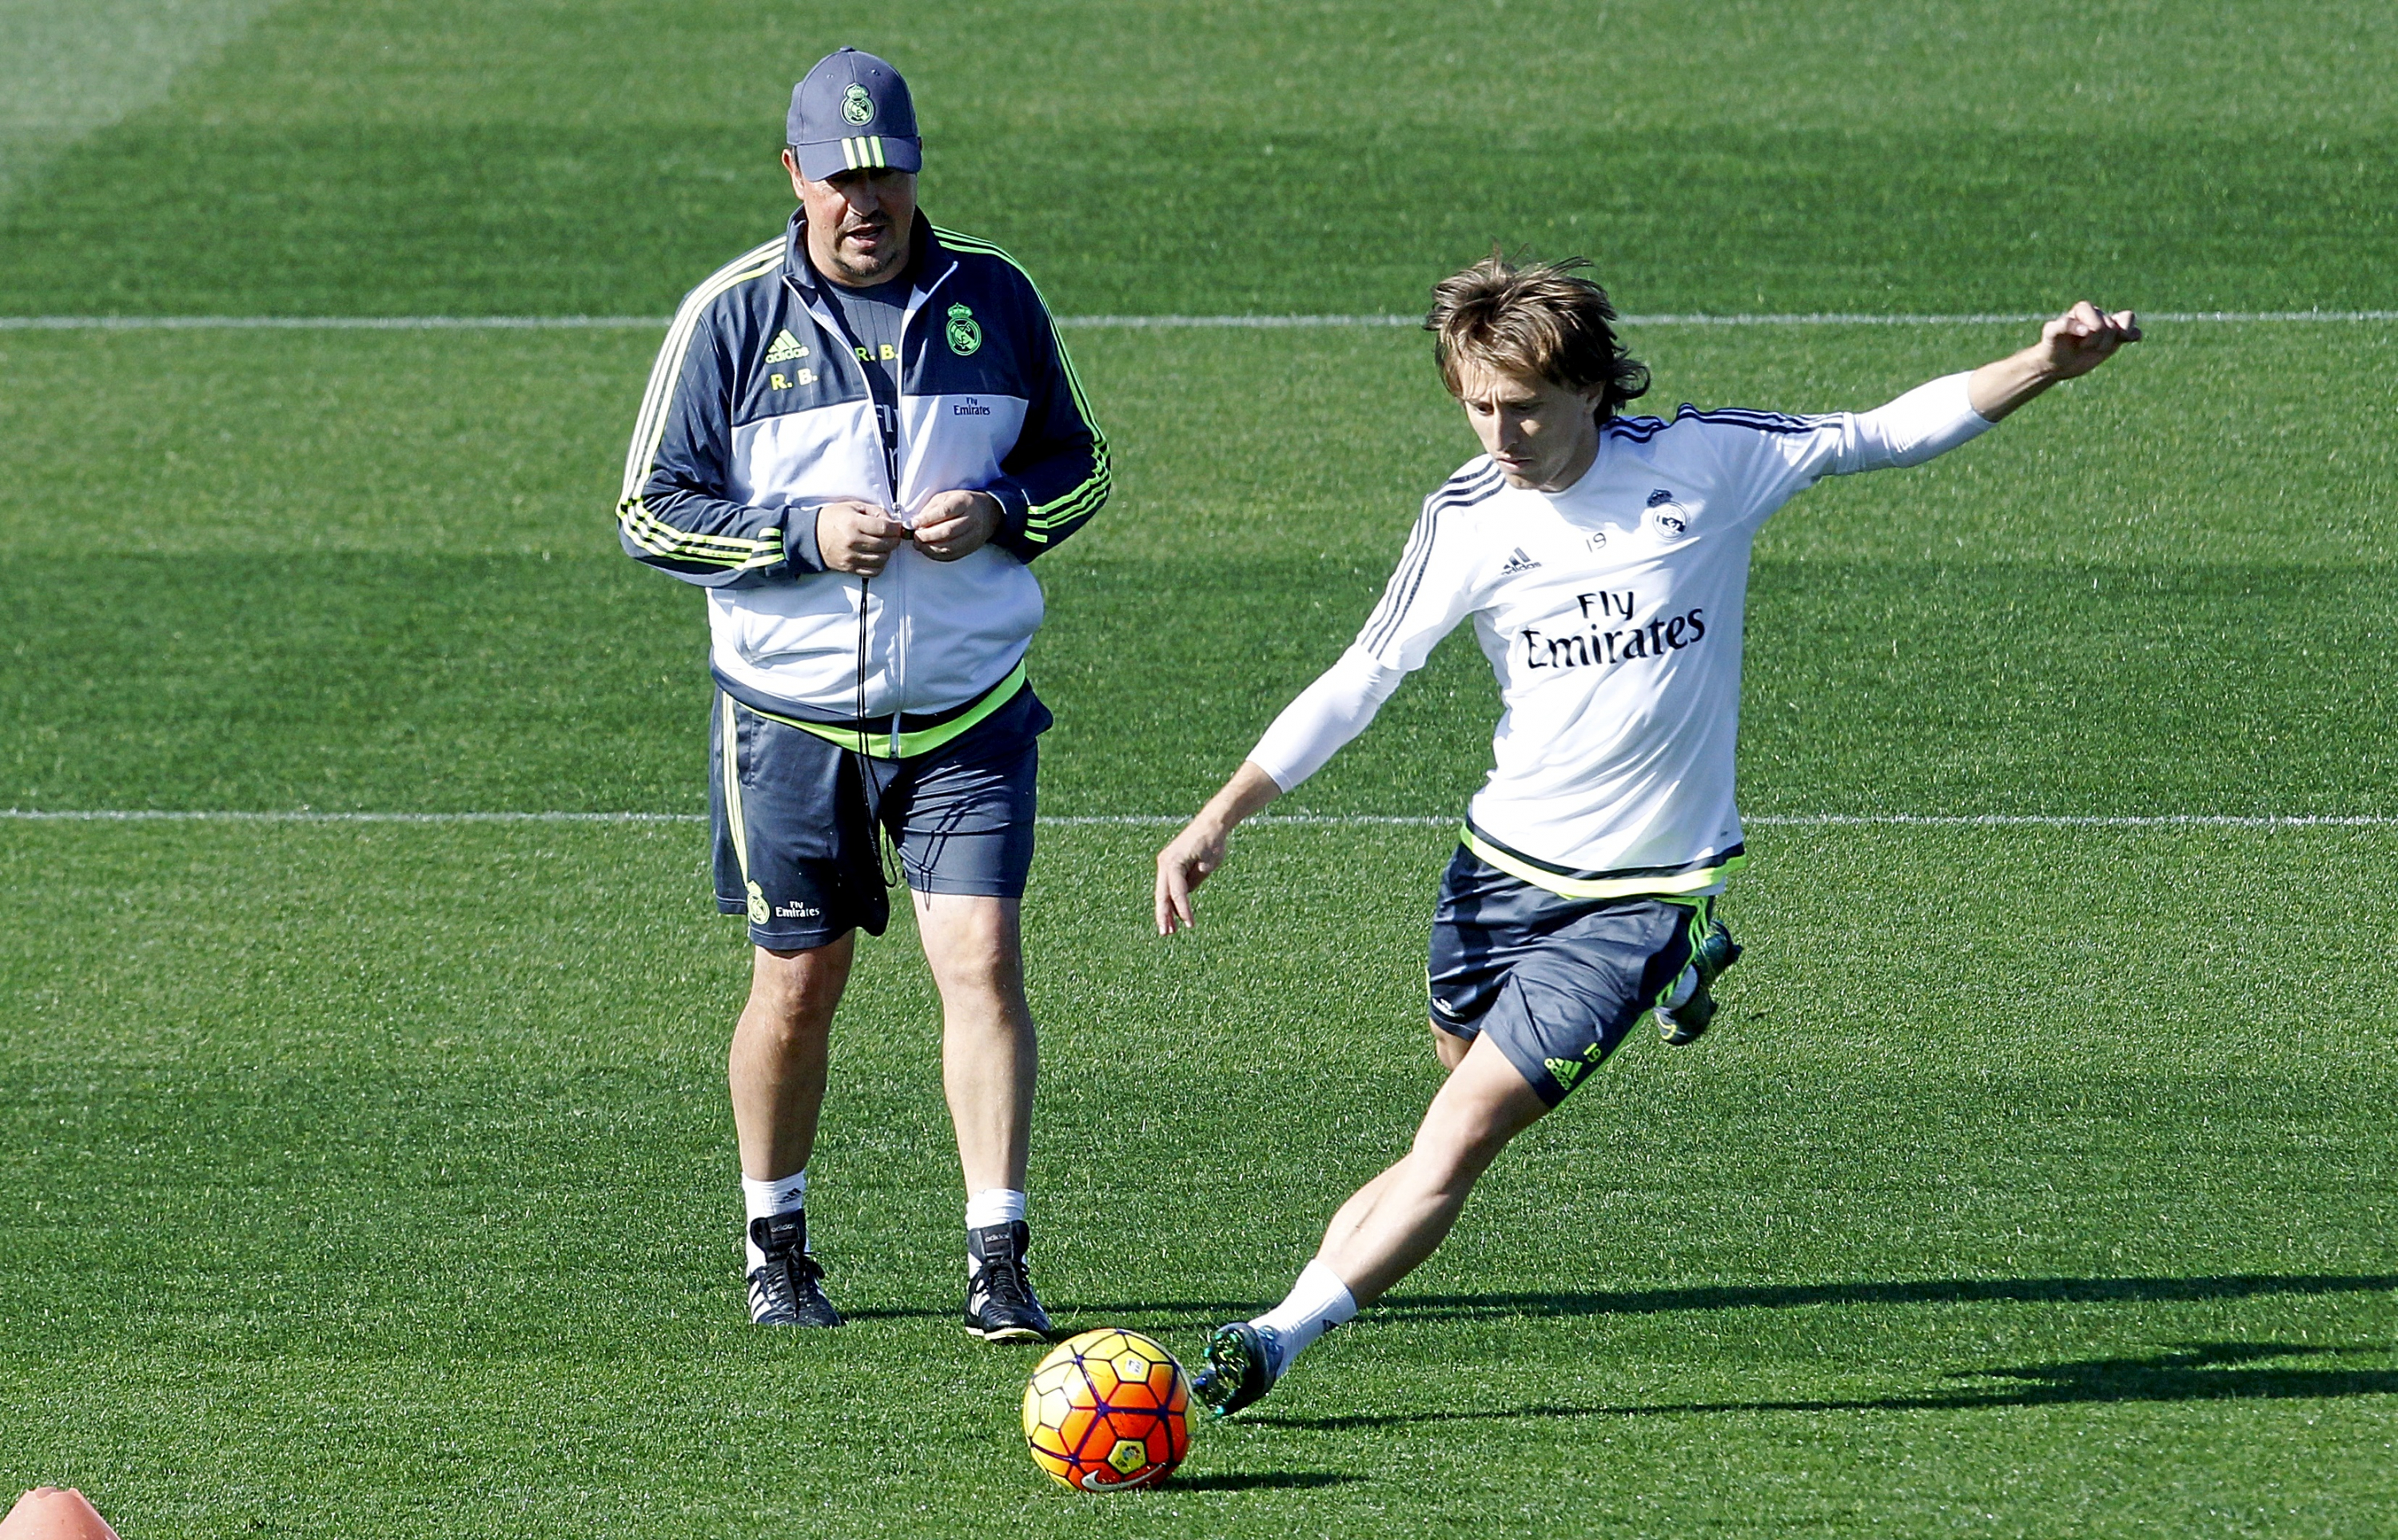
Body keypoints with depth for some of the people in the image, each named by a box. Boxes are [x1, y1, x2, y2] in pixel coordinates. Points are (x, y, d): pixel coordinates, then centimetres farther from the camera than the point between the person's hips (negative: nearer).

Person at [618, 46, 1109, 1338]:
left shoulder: (993, 297, 1)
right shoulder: (731, 315, -5)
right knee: (797, 987, 6)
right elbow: (651, 513, -4)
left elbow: (1078, 465, 12)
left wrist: (999, 512, -10)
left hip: (966, 710, 1)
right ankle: (775, 1248, 25)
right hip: (789, 716, -1)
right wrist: (805, 536, -17)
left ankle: (998, 1263, -8)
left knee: (981, 964, -11)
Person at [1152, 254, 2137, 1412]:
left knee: (1457, 1140, -12)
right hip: (1501, 866, 4)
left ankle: (1279, 1339, -7)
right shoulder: (1466, 519, -5)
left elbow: (1890, 434, -1)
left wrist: (2048, 365, -13)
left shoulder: (1703, 462, -11)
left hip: (1639, 891, -4)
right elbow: (1359, 680, 3)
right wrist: (1220, 817, -1)